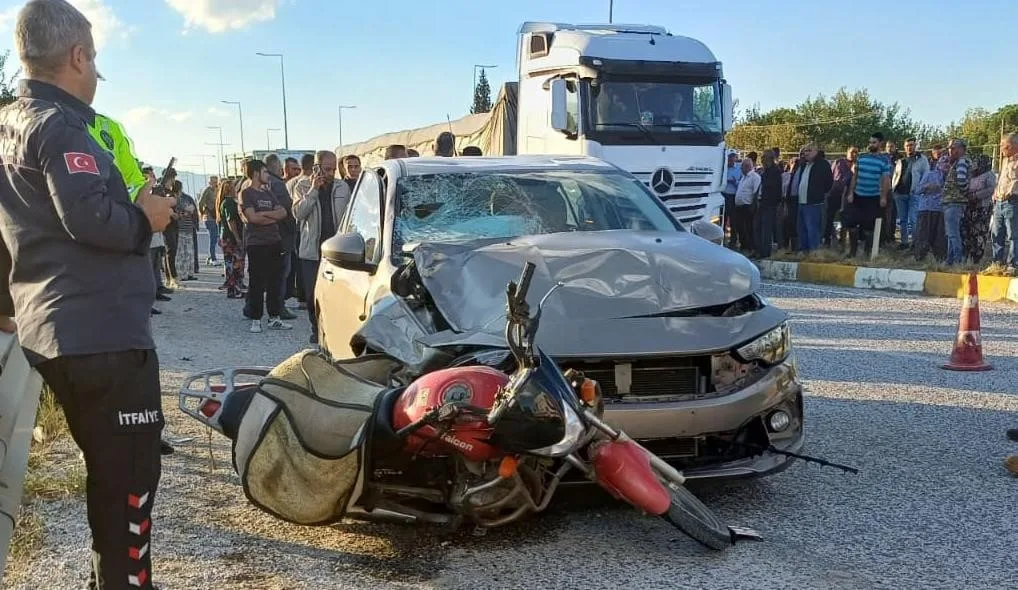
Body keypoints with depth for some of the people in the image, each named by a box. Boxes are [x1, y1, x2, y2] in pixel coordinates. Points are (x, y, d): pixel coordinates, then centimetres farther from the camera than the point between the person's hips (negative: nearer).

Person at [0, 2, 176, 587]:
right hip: (103, 333, -10)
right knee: (130, 477, -2)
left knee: (108, 471, 20)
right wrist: (145, 218, -9)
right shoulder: (60, 126, -12)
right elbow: (89, 218, -26)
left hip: (48, 333, 10)